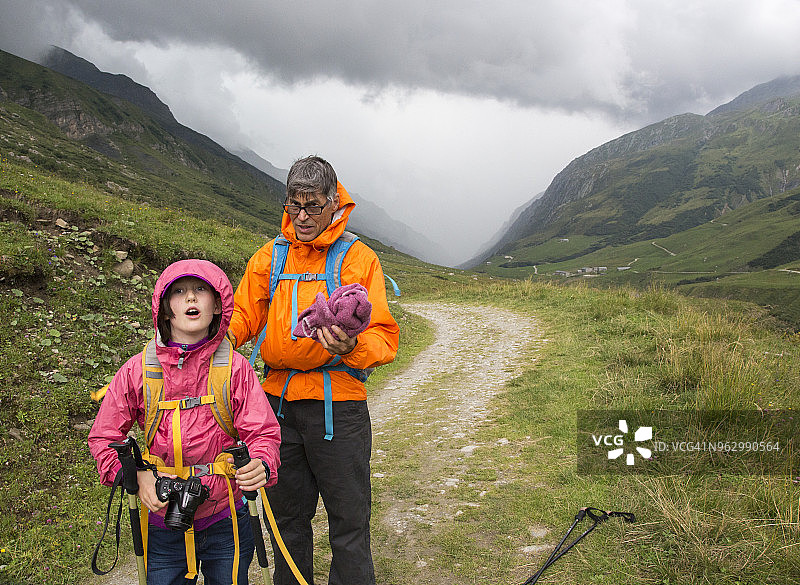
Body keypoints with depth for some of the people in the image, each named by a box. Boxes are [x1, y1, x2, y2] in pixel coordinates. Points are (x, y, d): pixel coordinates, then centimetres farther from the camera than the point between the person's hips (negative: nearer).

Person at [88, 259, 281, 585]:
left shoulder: (235, 366, -9)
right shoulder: (138, 370, -7)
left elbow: (263, 432, -10)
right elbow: (103, 438, 2)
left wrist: (260, 466, -31)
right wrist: (136, 475, -14)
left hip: (226, 524, 0)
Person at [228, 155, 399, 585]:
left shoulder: (359, 259, -1)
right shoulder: (268, 257, 9)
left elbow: (383, 338, -5)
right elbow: (243, 316, 11)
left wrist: (350, 347, -27)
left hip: (338, 407, -3)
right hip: (279, 401, 4)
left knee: (349, 522, 4)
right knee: (287, 516, 18)